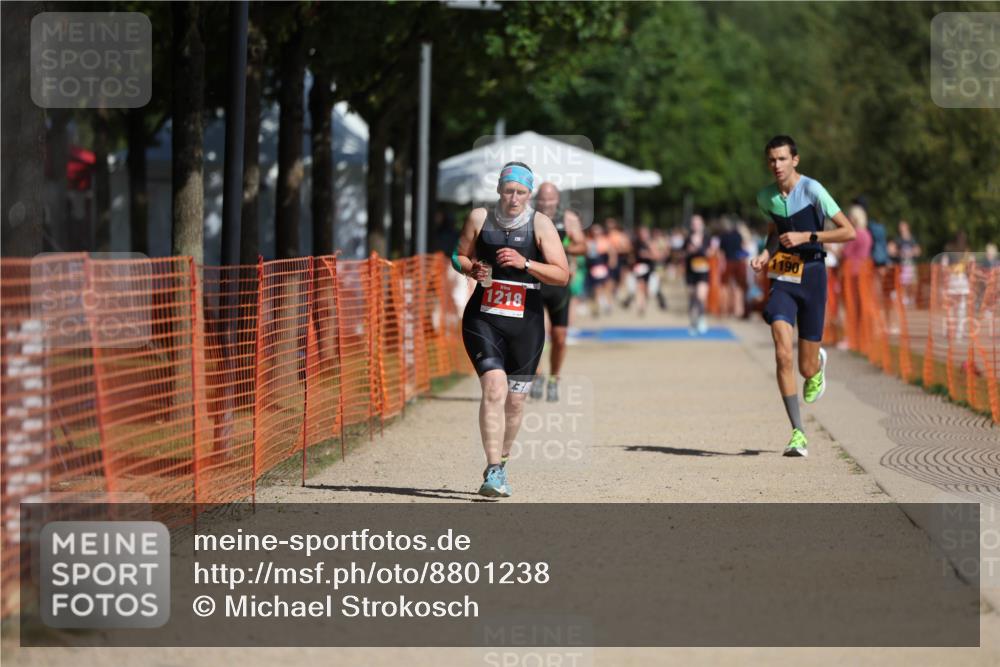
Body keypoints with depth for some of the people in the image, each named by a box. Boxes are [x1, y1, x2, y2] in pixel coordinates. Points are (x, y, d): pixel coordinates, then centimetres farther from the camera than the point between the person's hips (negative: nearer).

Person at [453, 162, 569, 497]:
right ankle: (494, 472, -22)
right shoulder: (479, 218, 3)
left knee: (515, 399, 8)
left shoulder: (540, 224, -2)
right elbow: (460, 256, 17)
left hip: (525, 323, 1)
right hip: (483, 318, -1)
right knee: (494, 388, -20)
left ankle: (499, 464, 32)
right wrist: (472, 268, -6)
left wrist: (525, 263, -19)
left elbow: (562, 275, -6)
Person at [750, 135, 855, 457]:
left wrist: (806, 237, -18)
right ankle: (798, 434, -14)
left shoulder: (812, 190, -11)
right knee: (783, 355, -17)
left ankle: (819, 363, 44)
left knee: (807, 368, 3)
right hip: (782, 278, 3)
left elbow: (848, 231, -11)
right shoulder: (765, 197, 4)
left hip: (811, 276, -3)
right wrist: (766, 253, 5)